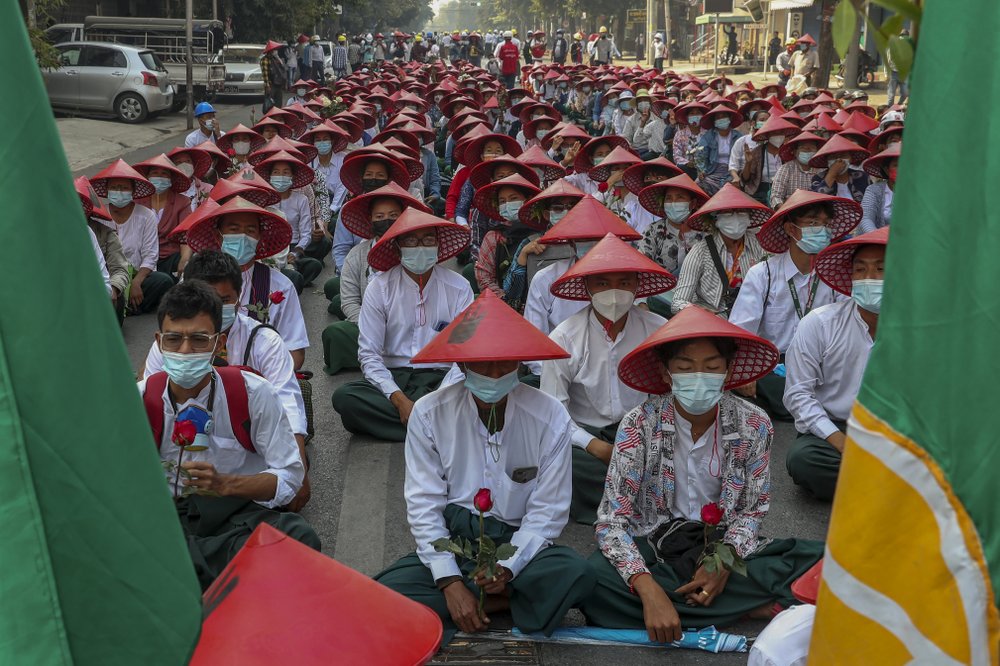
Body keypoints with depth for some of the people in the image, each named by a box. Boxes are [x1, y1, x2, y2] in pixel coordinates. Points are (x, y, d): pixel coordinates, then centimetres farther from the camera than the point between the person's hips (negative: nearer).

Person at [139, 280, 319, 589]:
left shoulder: (254, 394, -6)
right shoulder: (140, 400, 1)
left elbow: (290, 475, -6)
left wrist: (225, 484, -21)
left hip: (240, 511, 0)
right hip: (169, 515, 0)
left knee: (300, 537, -33)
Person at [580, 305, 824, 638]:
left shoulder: (754, 424, -8)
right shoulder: (639, 425, -15)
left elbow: (752, 510, 0)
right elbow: (612, 519, -18)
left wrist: (724, 563, -20)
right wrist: (650, 591, -34)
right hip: (655, 545, 0)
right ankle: (750, 605, -24)